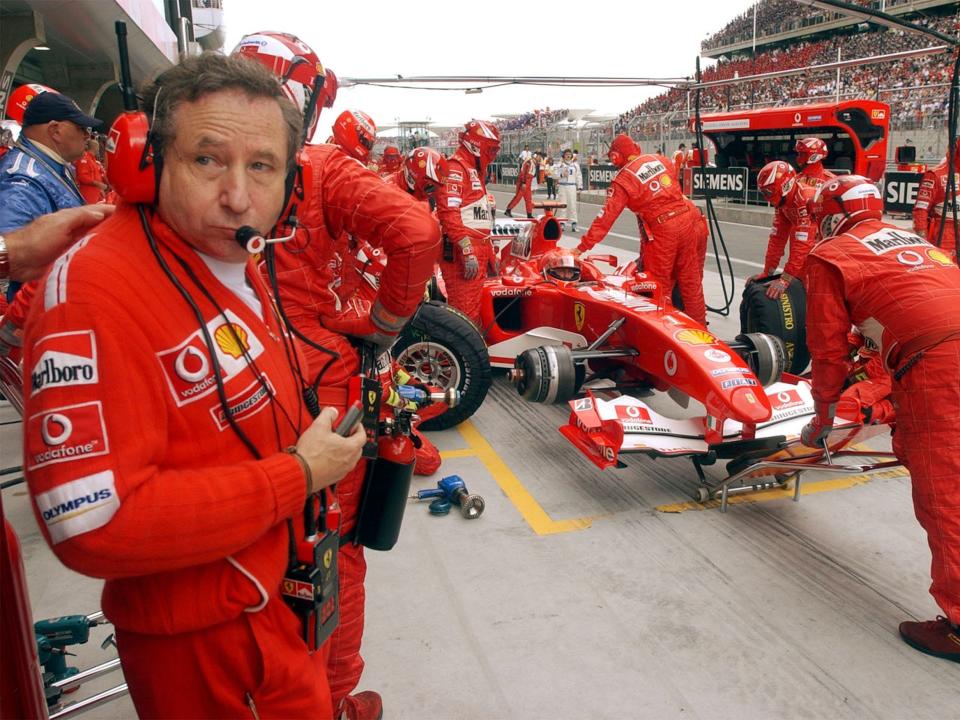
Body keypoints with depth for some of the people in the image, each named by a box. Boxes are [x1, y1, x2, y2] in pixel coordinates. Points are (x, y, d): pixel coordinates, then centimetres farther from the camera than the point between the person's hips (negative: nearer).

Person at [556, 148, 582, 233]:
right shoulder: (560, 165, 8)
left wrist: (579, 187, 4)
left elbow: (579, 176, 10)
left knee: (572, 205, -4)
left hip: (572, 187, 0)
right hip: (562, 186, 0)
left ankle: (573, 223, -3)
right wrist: (562, 174, -14)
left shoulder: (575, 165, 9)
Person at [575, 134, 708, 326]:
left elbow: (606, 217, -9)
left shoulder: (623, 180, -4)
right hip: (692, 221, 6)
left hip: (663, 232, -6)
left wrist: (582, 247, -6)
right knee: (692, 283, 15)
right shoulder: (661, 160, 11)